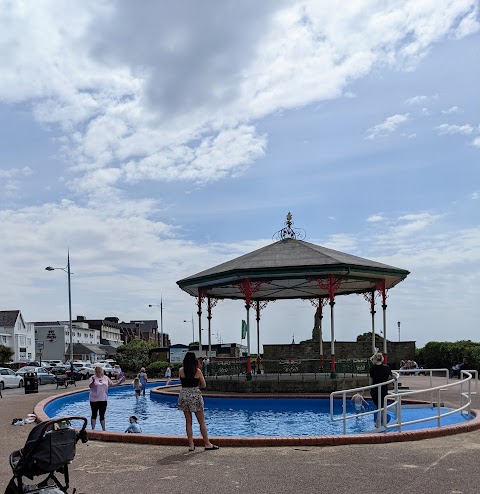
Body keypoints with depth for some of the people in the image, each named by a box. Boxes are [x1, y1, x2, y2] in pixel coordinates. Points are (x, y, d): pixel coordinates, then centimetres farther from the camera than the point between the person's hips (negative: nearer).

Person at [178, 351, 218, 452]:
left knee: (188, 421, 9)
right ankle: (207, 444, 11)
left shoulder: (181, 370, -2)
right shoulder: (198, 371, -6)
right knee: (202, 421, 7)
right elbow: (204, 385, 2)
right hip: (195, 395, -2)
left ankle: (191, 445, 9)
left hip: (184, 395, 2)